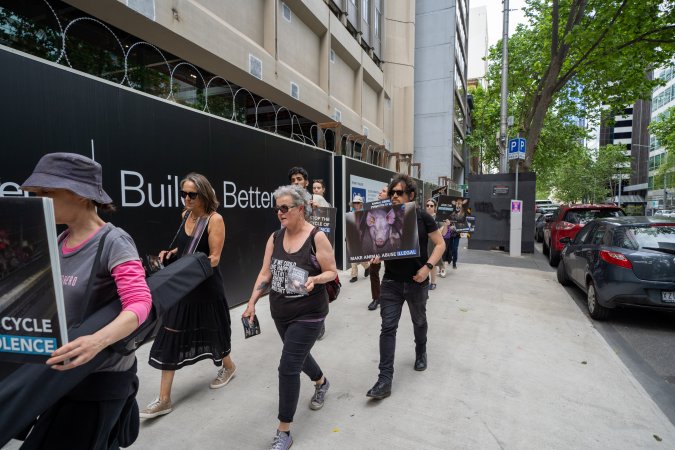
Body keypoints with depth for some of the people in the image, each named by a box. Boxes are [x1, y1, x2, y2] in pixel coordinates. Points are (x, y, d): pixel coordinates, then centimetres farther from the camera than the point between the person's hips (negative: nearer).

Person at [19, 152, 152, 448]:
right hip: (63, 371, 7)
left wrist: (98, 341, -43)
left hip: (101, 375, -7)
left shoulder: (113, 242, -20)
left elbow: (139, 303, -29)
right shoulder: (60, 242, 4)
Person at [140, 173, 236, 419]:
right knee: (170, 336, 4)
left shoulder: (215, 219, -16)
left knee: (212, 330, 14)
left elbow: (214, 258, -18)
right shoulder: (185, 215, 4)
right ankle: (164, 399, 16)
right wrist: (173, 252, -1)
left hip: (207, 285, -6)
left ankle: (228, 366, 44)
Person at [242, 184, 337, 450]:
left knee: (288, 367, -5)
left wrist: (314, 279, -30)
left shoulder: (317, 237, -16)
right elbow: (265, 273, 3)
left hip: (308, 314, -6)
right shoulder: (275, 238, 0)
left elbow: (332, 272, -11)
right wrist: (251, 303, -1)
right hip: (280, 312, 6)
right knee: (298, 355, 24)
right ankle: (321, 382, 57)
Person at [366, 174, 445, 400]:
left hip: (417, 282, -1)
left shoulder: (422, 217, -9)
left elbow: (440, 244, -4)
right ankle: (385, 379, 6)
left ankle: (421, 353, 51)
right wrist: (375, 257, -17)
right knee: (388, 327, -2)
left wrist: (428, 267, -17)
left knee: (419, 321, 21)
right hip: (391, 282, 1)